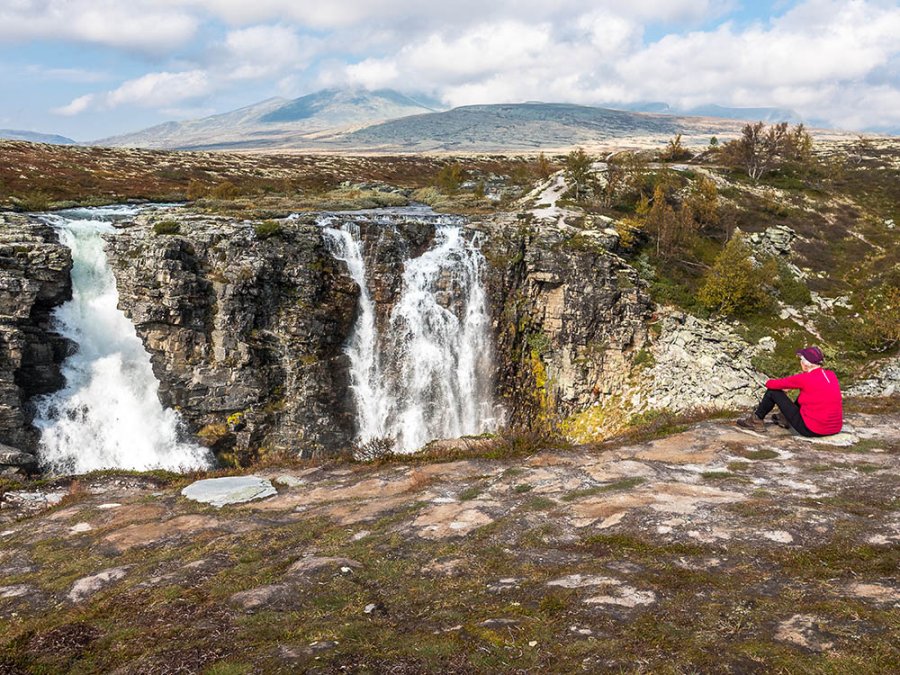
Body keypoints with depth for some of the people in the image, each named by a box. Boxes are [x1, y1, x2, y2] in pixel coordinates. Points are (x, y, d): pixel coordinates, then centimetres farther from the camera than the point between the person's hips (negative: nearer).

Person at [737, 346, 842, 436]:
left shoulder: (805, 379, -17)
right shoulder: (832, 375, 2)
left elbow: (772, 385, -9)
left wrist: (769, 382, 14)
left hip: (811, 430, -7)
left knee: (773, 391, 2)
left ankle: (757, 421, 21)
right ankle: (786, 419, 40)